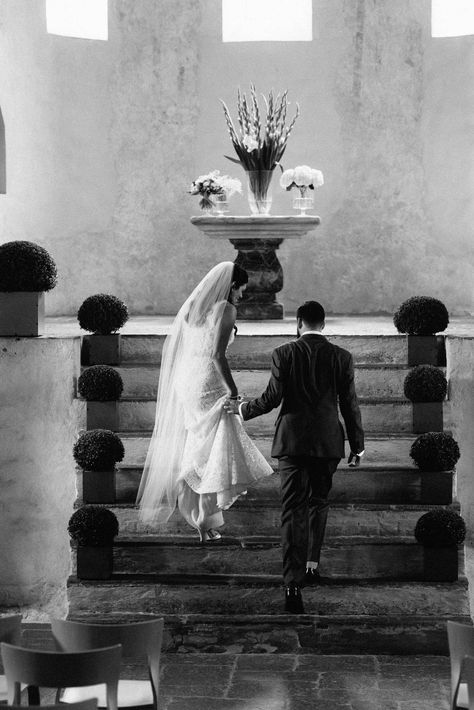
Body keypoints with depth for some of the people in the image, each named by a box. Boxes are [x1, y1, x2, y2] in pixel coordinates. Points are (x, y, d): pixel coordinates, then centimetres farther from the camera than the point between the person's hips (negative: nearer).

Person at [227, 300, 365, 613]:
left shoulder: (284, 354, -4)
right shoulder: (341, 357, 0)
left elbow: (272, 398, -5)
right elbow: (350, 404, 1)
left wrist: (241, 409, 14)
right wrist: (358, 446, 11)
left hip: (292, 440, -1)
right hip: (328, 442, 1)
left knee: (293, 509, -3)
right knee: (319, 502, 21)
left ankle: (294, 583, -12)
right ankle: (312, 564, 27)